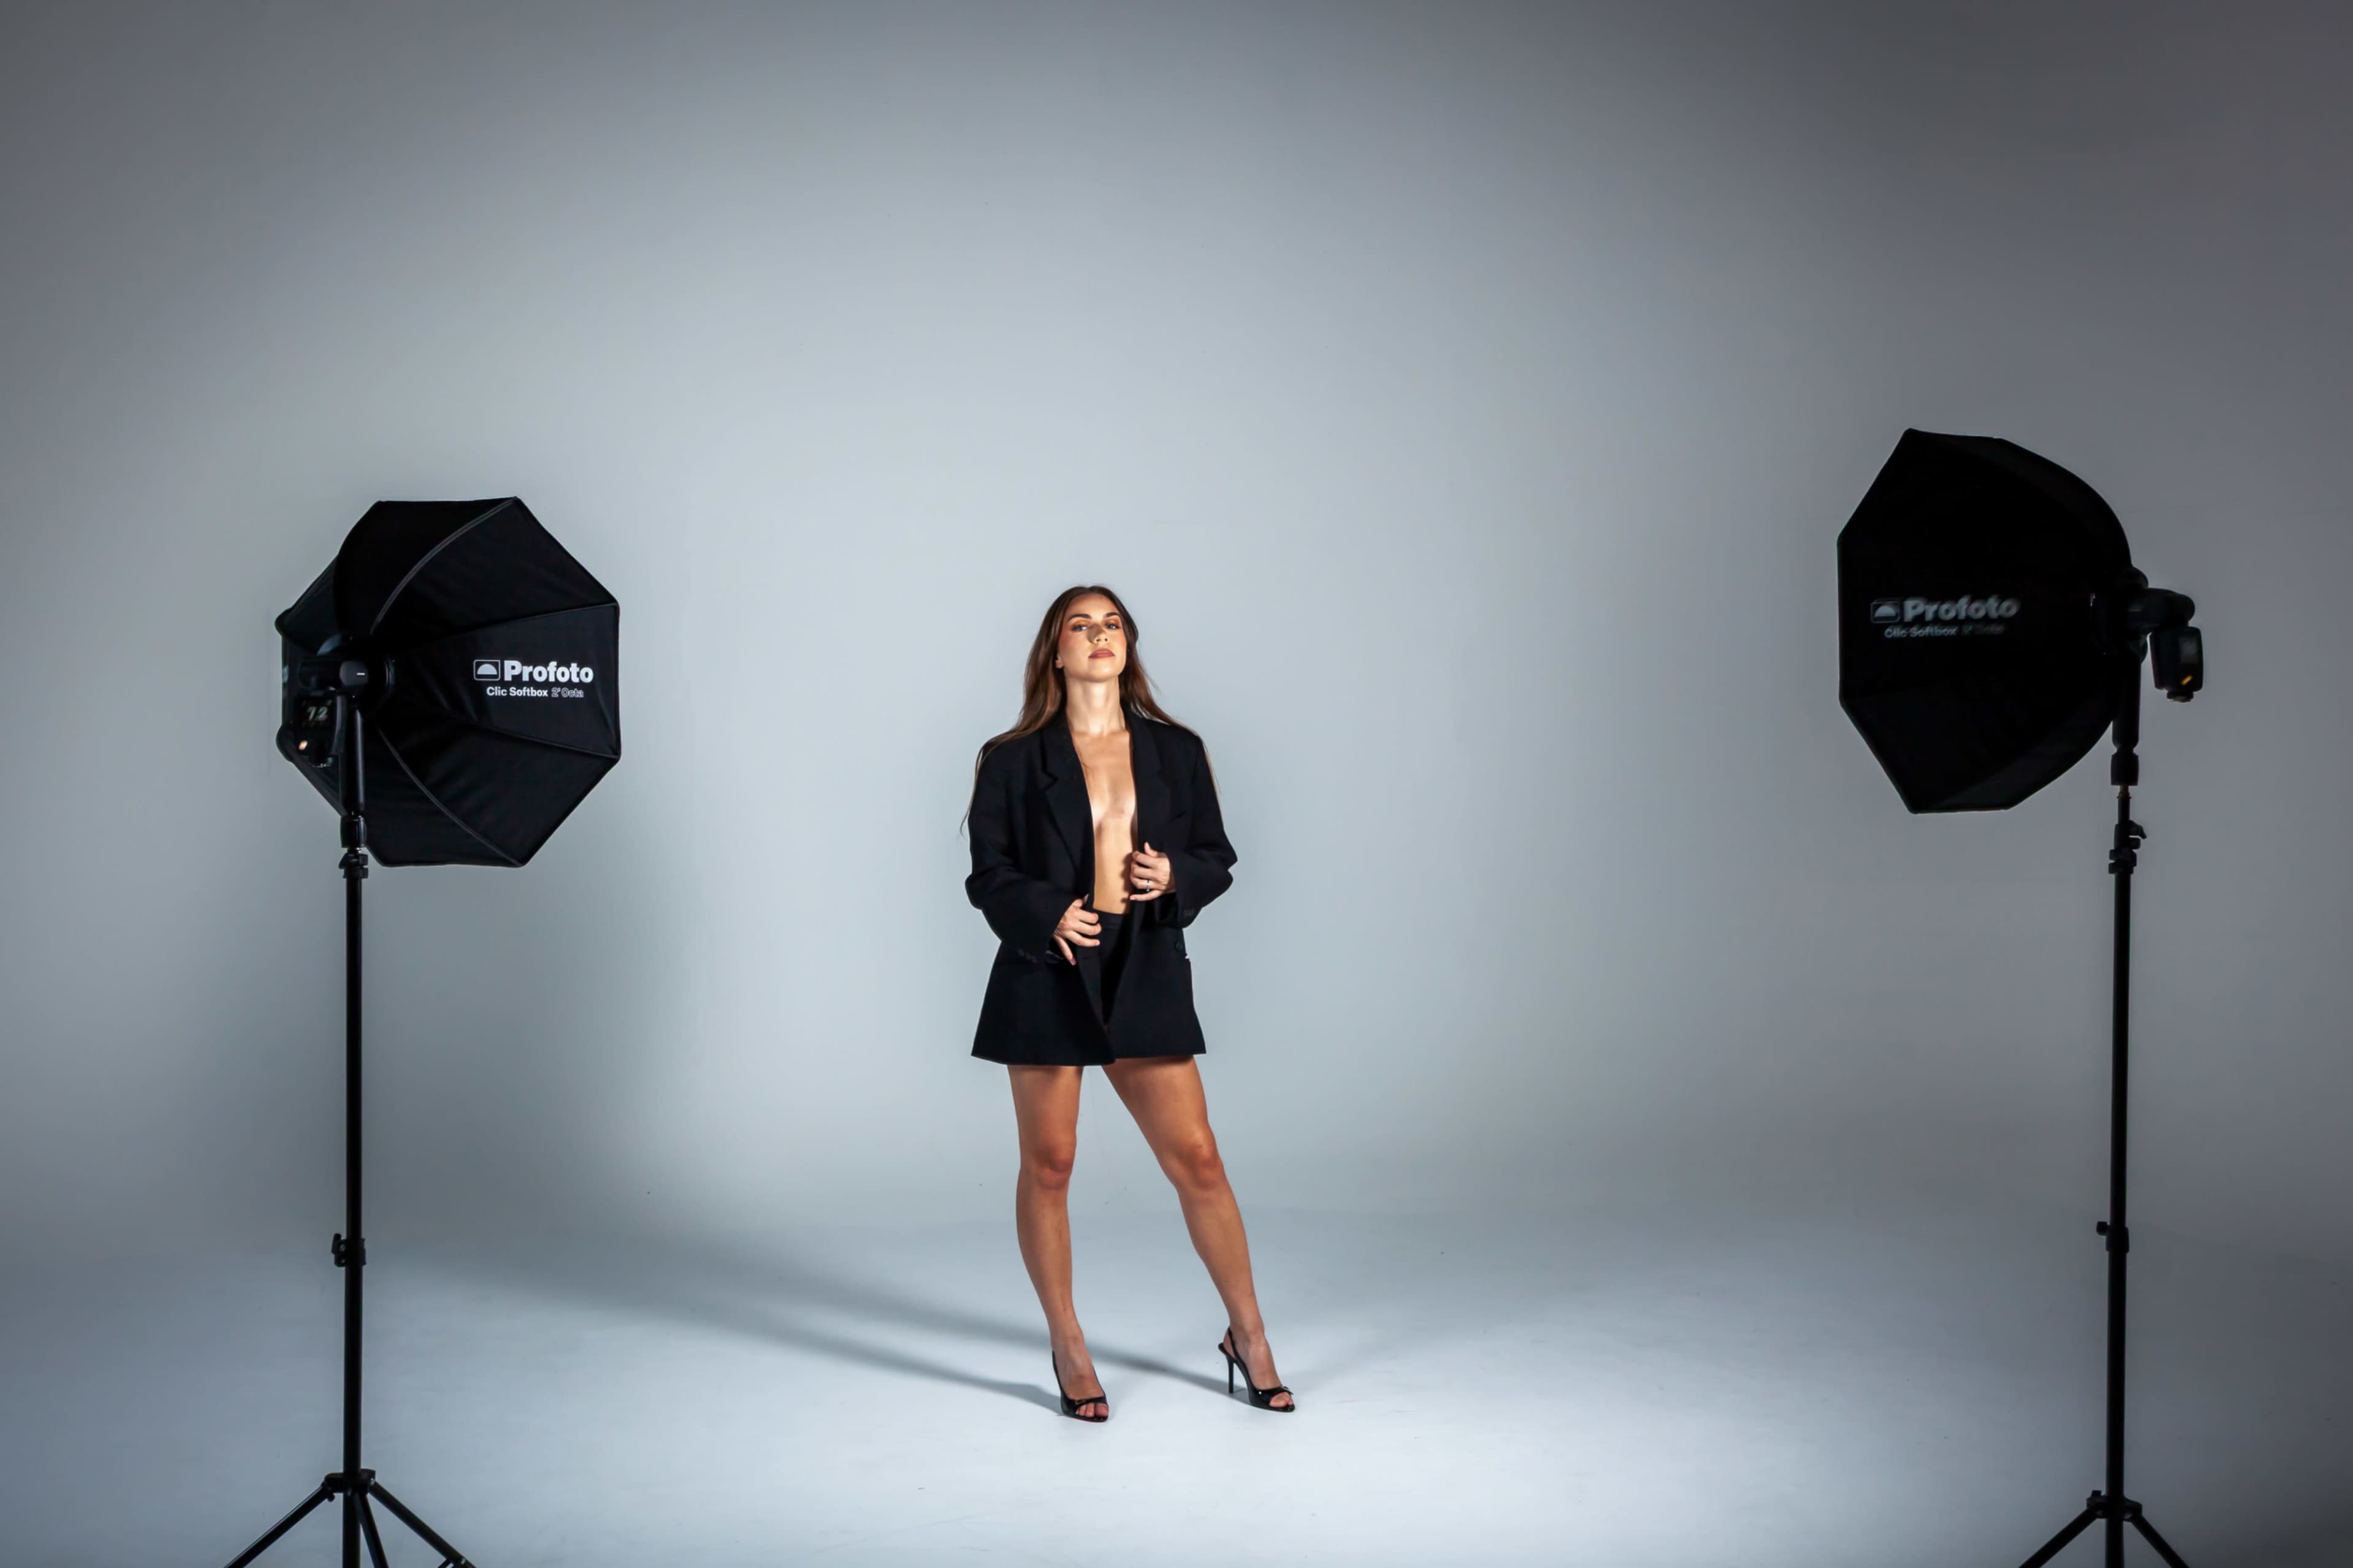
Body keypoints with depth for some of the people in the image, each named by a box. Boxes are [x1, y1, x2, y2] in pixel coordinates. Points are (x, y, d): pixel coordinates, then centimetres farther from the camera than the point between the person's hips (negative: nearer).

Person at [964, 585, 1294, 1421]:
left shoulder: (1176, 751, 8)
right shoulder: (1013, 761, 2)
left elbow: (1217, 859, 12)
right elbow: (988, 875, 2)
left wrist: (1174, 877, -10)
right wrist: (1047, 914, -16)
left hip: (1145, 973, 1)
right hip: (1047, 973, -1)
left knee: (1198, 1160, 1)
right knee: (1048, 1165, 5)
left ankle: (1248, 1338, 17)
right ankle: (1067, 1349, 21)